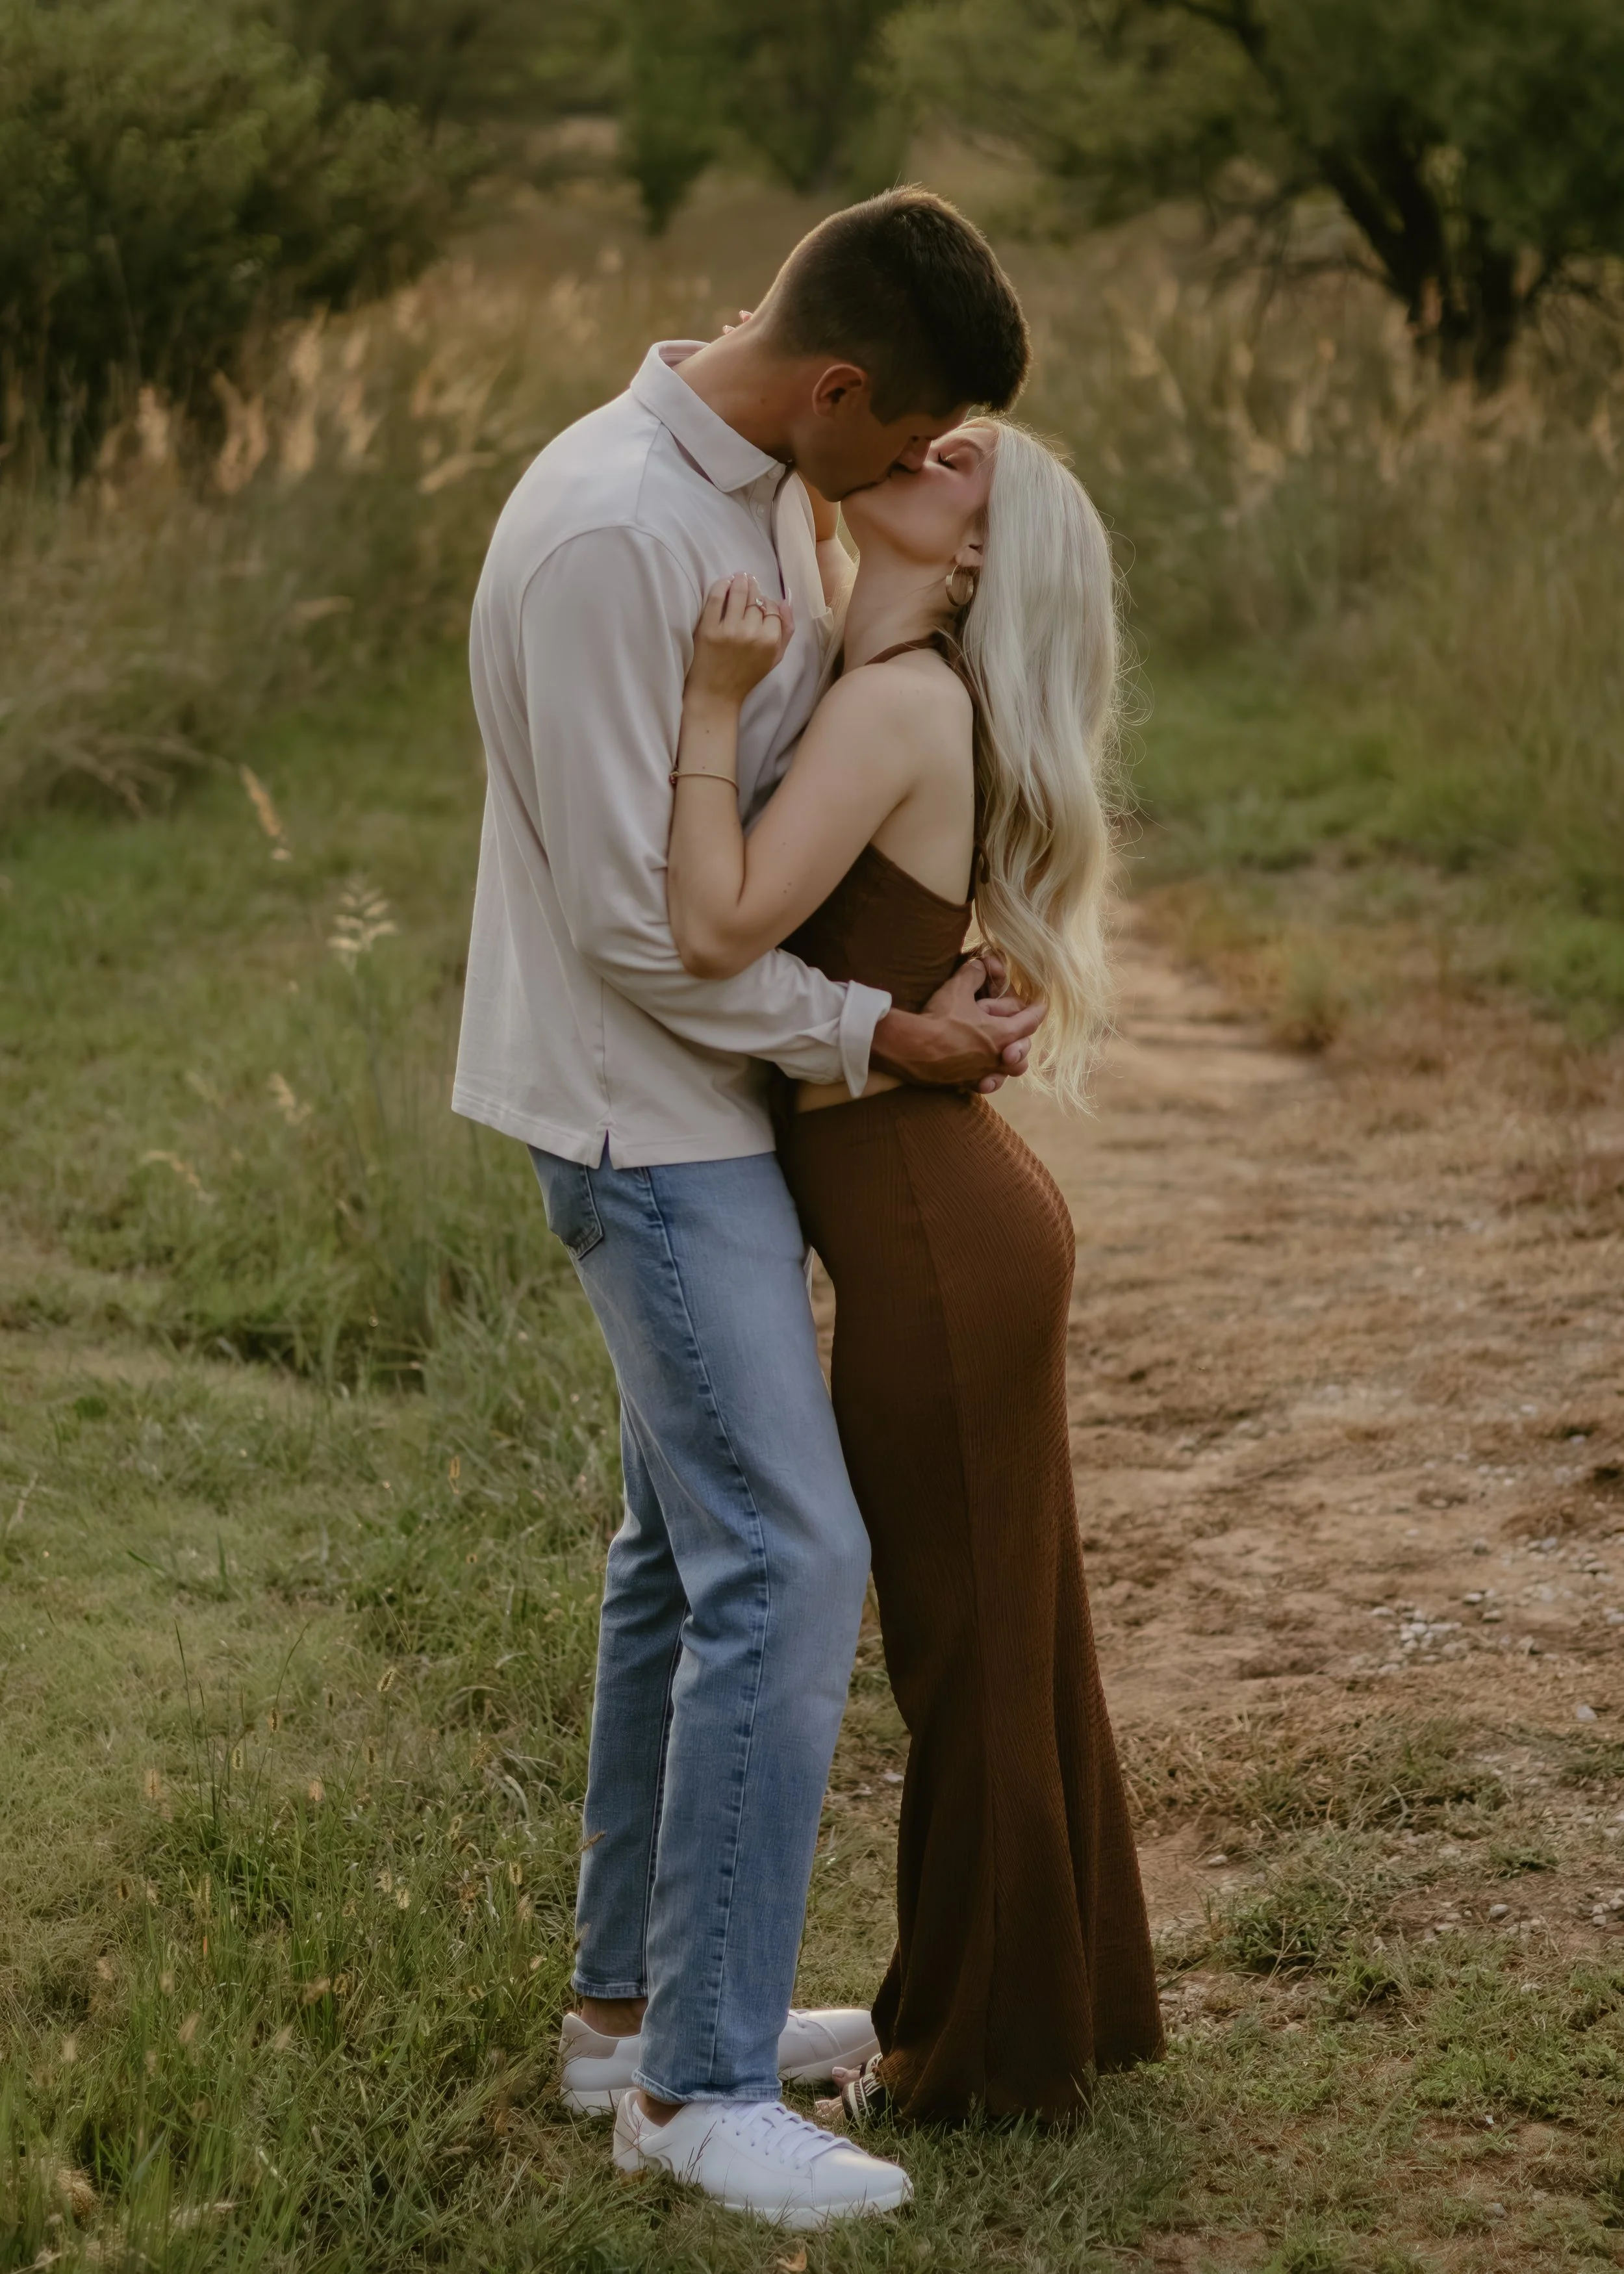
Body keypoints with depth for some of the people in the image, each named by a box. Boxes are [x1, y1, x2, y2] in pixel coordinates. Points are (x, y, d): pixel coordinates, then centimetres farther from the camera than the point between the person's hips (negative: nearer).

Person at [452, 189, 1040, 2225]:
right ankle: (700, 2080, -4)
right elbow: (632, 916, -23)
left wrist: (942, 957, 7)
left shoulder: (771, 490, 5)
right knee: (788, 1562, -12)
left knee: (694, 1545, 16)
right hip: (643, 1111, -10)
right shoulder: (609, 534, -24)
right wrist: (873, 1040, -15)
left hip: (723, 1095, 10)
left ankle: (633, 2004, 27)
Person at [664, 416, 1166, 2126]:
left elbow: (717, 931, -24)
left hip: (934, 1241, -9)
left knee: (967, 1641, 5)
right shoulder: (898, 697, 9)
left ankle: (978, 2051, 20)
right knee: (1006, 1630, 18)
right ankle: (1051, 2008, 32)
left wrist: (716, 699, -22)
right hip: (952, 1221, 9)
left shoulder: (898, 703, -18)